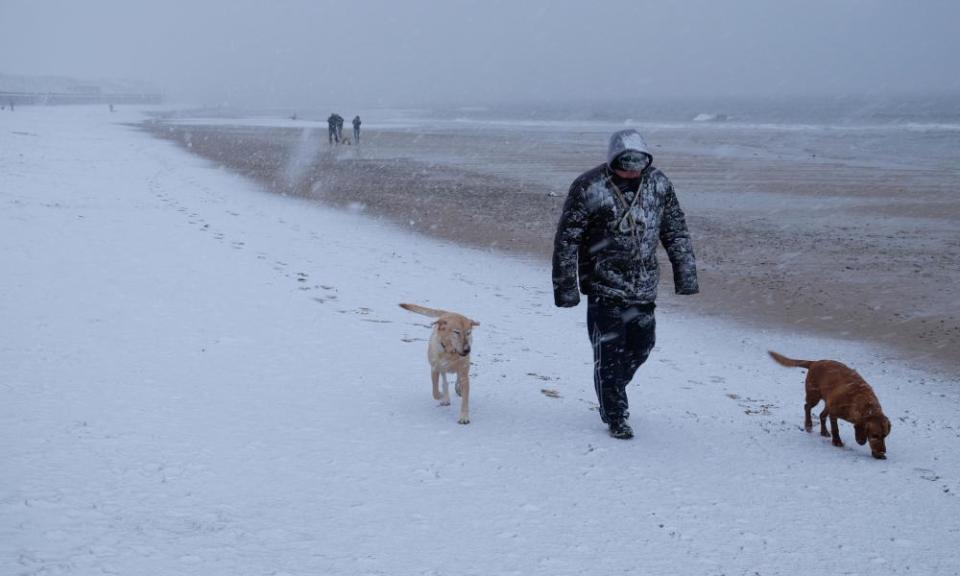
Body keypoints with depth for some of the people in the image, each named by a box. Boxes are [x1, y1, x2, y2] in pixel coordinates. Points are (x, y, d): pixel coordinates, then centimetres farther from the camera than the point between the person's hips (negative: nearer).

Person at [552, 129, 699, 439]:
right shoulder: (588, 188, -15)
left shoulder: (658, 183, -2)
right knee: (609, 352, 0)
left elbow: (676, 231, 8)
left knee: (641, 344, 12)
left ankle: (612, 393, 37)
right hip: (604, 287, -4)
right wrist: (565, 288, -11)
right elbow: (566, 241, -11)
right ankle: (615, 416, 15)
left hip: (644, 286, 5)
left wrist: (686, 274, 7)